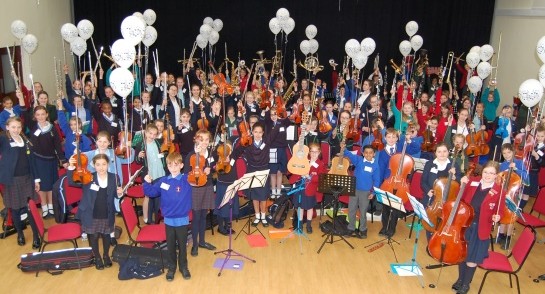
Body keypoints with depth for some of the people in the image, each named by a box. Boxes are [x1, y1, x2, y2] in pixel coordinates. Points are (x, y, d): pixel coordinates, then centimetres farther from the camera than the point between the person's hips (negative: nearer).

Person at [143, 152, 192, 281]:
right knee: (170, 246, 14)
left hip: (182, 220, -2)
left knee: (182, 245, 13)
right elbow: (151, 192, 7)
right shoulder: (163, 181, 1)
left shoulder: (187, 179, -8)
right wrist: (147, 183, -8)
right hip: (168, 220, 2)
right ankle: (172, 267, 32)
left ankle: (183, 267, 32)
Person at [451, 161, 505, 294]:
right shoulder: (472, 183, -3)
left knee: (472, 259, 9)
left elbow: (498, 213, -2)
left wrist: (496, 218, -23)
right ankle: (460, 279, 42)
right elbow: (461, 201, 5)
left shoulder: (499, 192, -11)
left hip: (480, 230, -3)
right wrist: (463, 185, -7)